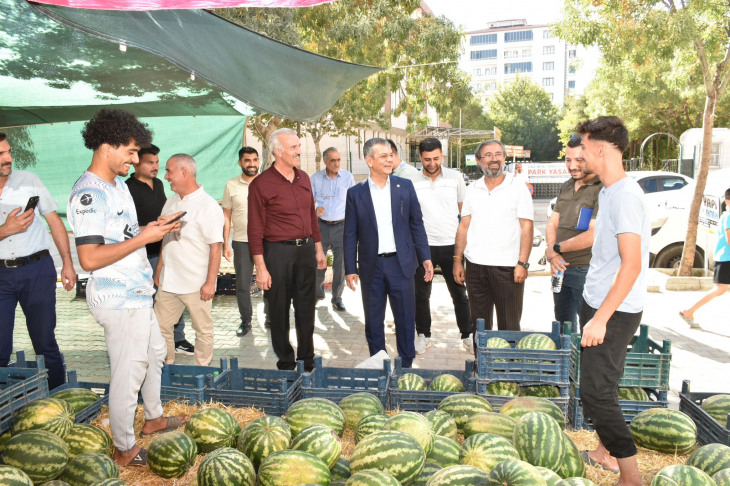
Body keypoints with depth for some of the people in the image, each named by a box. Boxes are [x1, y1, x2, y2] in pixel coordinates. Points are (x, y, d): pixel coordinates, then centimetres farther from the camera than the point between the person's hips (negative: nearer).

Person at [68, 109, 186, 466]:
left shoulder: (119, 184, 11)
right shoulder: (88, 193, -21)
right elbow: (89, 259, -27)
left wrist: (154, 227, 5)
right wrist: (143, 238, -24)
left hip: (137, 293, 11)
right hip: (118, 299, -10)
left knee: (154, 353, 23)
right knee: (128, 372, 1)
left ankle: (153, 419, 43)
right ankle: (125, 449, 19)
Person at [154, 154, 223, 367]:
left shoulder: (208, 206, -14)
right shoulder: (171, 202, 10)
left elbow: (215, 247, -16)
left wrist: (210, 283, -18)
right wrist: (159, 271, 18)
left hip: (197, 285, -7)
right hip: (168, 282, 7)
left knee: (203, 331, 6)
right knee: (160, 327, 12)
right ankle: (166, 366, 30)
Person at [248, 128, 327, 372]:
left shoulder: (303, 178, 8)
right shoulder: (261, 184, -11)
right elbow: (255, 230, -11)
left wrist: (318, 249, 15)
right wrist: (261, 268, -14)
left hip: (306, 249, 6)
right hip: (278, 253, -5)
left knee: (306, 308, 14)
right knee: (279, 311, 7)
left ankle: (307, 358, 29)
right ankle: (285, 360, 25)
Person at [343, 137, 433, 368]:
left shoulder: (405, 186, 2)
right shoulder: (355, 193, -1)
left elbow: (417, 224, 5)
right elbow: (350, 235, 1)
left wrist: (425, 257, 0)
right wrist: (350, 269, -2)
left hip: (401, 263, 0)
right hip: (371, 267, 0)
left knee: (405, 318, 7)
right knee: (373, 321, 11)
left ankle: (406, 365, 23)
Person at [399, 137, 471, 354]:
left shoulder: (455, 177, 1)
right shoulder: (411, 182, -1)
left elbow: (465, 210, 10)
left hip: (451, 245, 0)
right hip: (423, 245, 0)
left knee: (459, 293, 10)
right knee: (421, 294, 9)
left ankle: (468, 334, 25)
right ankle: (423, 335, 25)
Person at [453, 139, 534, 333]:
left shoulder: (518, 189, 0)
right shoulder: (472, 190, 11)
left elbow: (526, 228, -4)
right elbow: (464, 226, 12)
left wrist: (523, 263, -12)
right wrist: (457, 260, 6)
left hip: (508, 266, -3)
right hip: (475, 266, 4)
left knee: (509, 327, 3)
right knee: (479, 325, 12)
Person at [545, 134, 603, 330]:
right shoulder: (567, 187, 11)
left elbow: (593, 236, -21)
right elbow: (552, 224, 10)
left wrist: (556, 248, -9)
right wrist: (552, 254, -8)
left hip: (586, 271, -8)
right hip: (560, 269, 8)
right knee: (562, 326, 20)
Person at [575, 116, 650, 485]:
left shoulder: (625, 195, -20)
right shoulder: (608, 192, 10)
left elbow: (632, 264, -25)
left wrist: (602, 318, -24)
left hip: (615, 312, -10)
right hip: (597, 303, 10)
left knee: (597, 393, -6)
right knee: (597, 388, 19)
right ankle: (605, 454, 35)